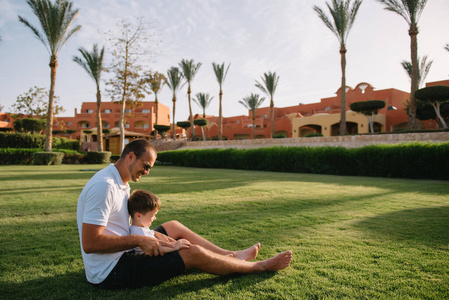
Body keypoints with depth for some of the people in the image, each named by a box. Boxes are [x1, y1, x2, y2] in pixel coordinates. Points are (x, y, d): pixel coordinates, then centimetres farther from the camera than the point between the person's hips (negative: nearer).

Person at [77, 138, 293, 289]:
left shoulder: (120, 183, 7)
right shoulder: (104, 186, -24)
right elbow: (90, 243, -27)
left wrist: (152, 236, -3)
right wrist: (139, 240, -23)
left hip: (121, 256, 10)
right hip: (110, 273, -10)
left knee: (174, 227, 13)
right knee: (194, 253, -13)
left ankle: (231, 255, 20)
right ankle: (261, 267, 5)